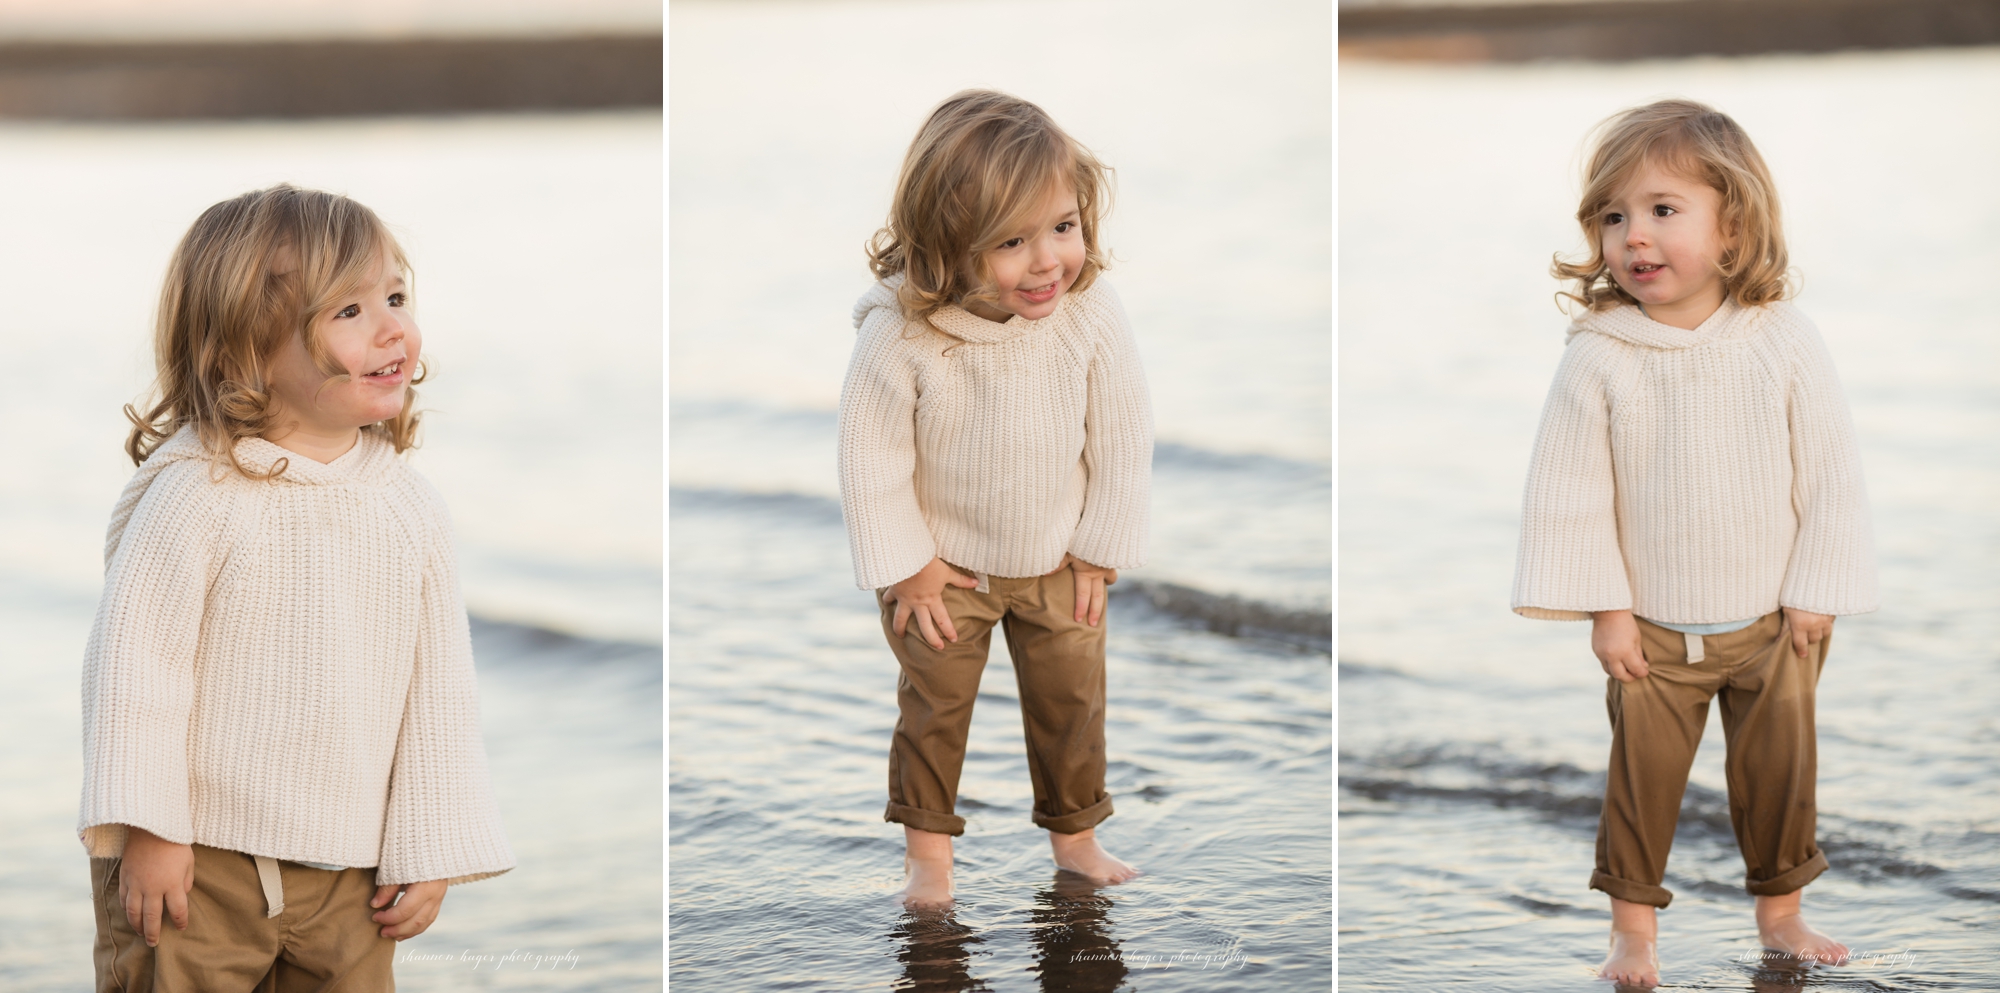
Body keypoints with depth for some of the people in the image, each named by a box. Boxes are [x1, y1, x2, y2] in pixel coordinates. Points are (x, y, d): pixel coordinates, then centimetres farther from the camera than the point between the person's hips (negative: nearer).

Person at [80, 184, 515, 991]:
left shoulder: (411, 507, 1)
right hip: (199, 863, -4)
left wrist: (430, 851, 6)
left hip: (347, 874, 5)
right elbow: (135, 660, -13)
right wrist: (146, 830, -13)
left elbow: (439, 691, 6)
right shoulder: (199, 491, -15)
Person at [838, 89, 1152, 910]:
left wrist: (1098, 550, -3)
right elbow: (872, 457, -19)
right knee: (933, 703, 12)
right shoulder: (900, 335, -32)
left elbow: (1123, 441, -10)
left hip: (1059, 559, 2)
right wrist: (907, 566, -11)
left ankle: (1075, 834, 37)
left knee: (1072, 697, 16)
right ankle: (927, 849, 30)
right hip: (946, 563, -2)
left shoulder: (1093, 314, -25)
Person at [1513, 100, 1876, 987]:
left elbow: (1830, 474, -3)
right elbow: (1571, 492, -7)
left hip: (1773, 622, 1)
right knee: (1640, 776, 4)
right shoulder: (1598, 355, -12)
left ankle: (1780, 913, 29)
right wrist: (1603, 607, -8)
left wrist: (1815, 594, -3)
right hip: (1650, 629, -1)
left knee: (1780, 770, 11)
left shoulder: (1783, 340, -9)